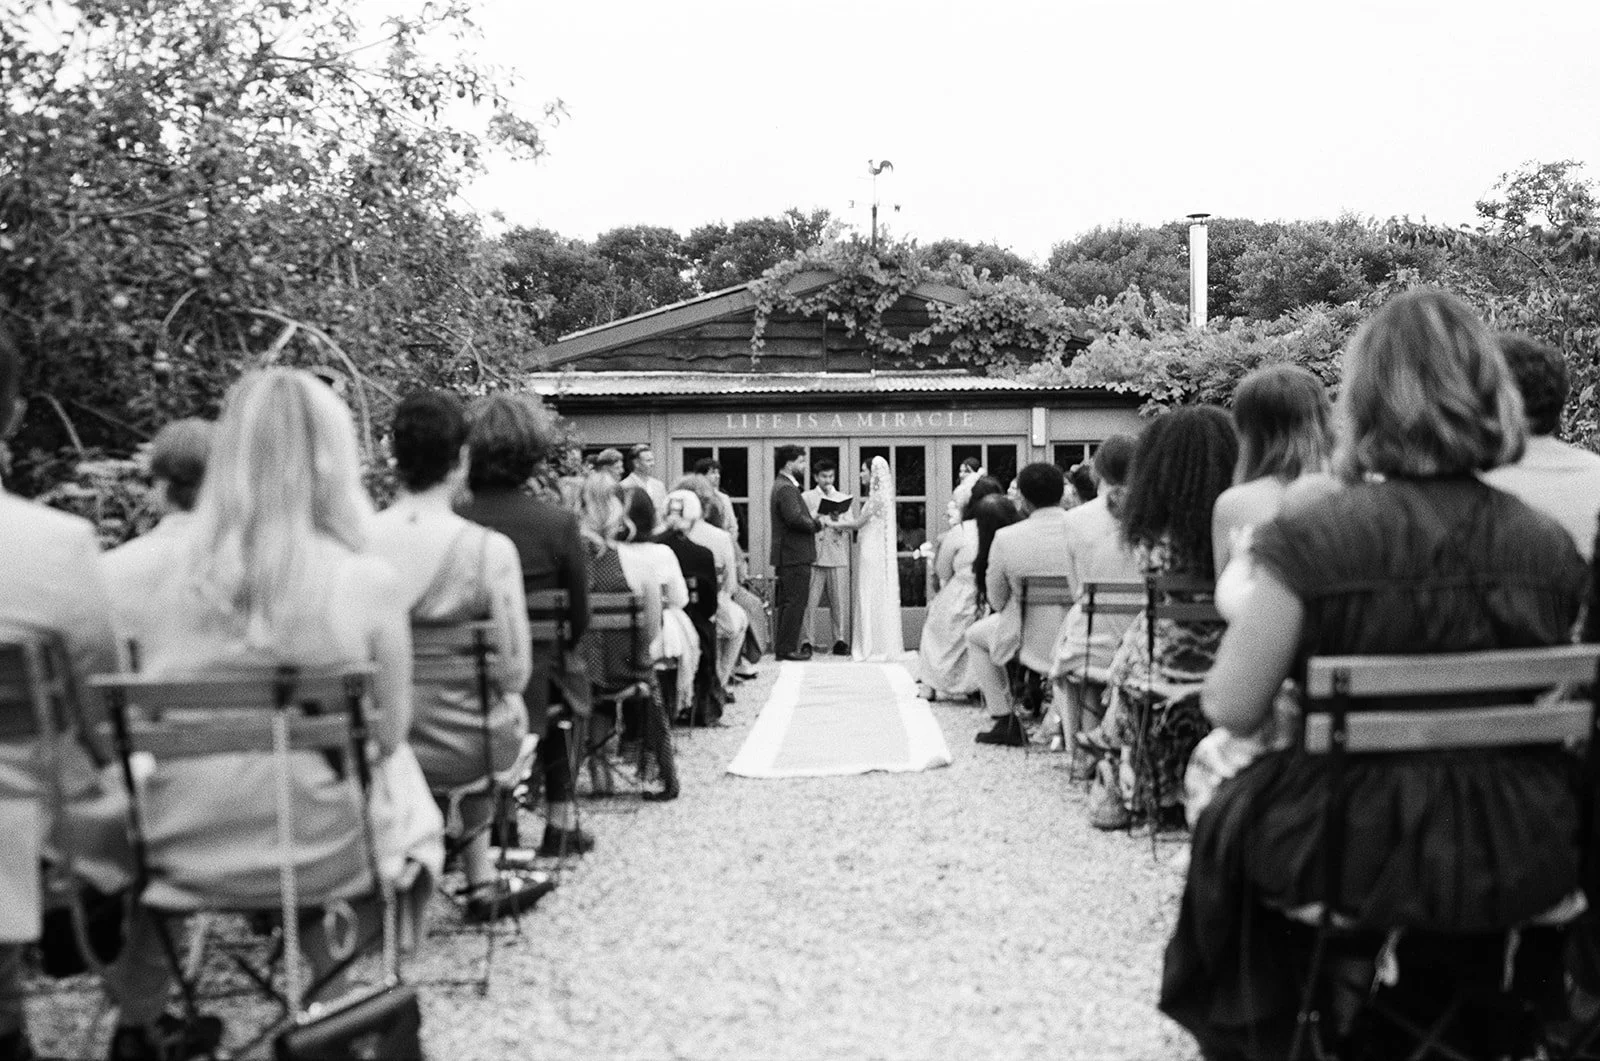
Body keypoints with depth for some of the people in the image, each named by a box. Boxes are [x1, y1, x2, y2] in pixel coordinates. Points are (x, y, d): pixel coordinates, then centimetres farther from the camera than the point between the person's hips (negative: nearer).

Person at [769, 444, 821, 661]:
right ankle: (787, 648, -6)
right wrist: (816, 523, -12)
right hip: (794, 556, -11)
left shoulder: (782, 485, 18)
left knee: (785, 603, 14)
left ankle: (782, 646, 19)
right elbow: (795, 518, -27)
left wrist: (812, 519, 5)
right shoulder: (786, 488, -15)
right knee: (795, 601, -8)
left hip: (786, 556, 11)